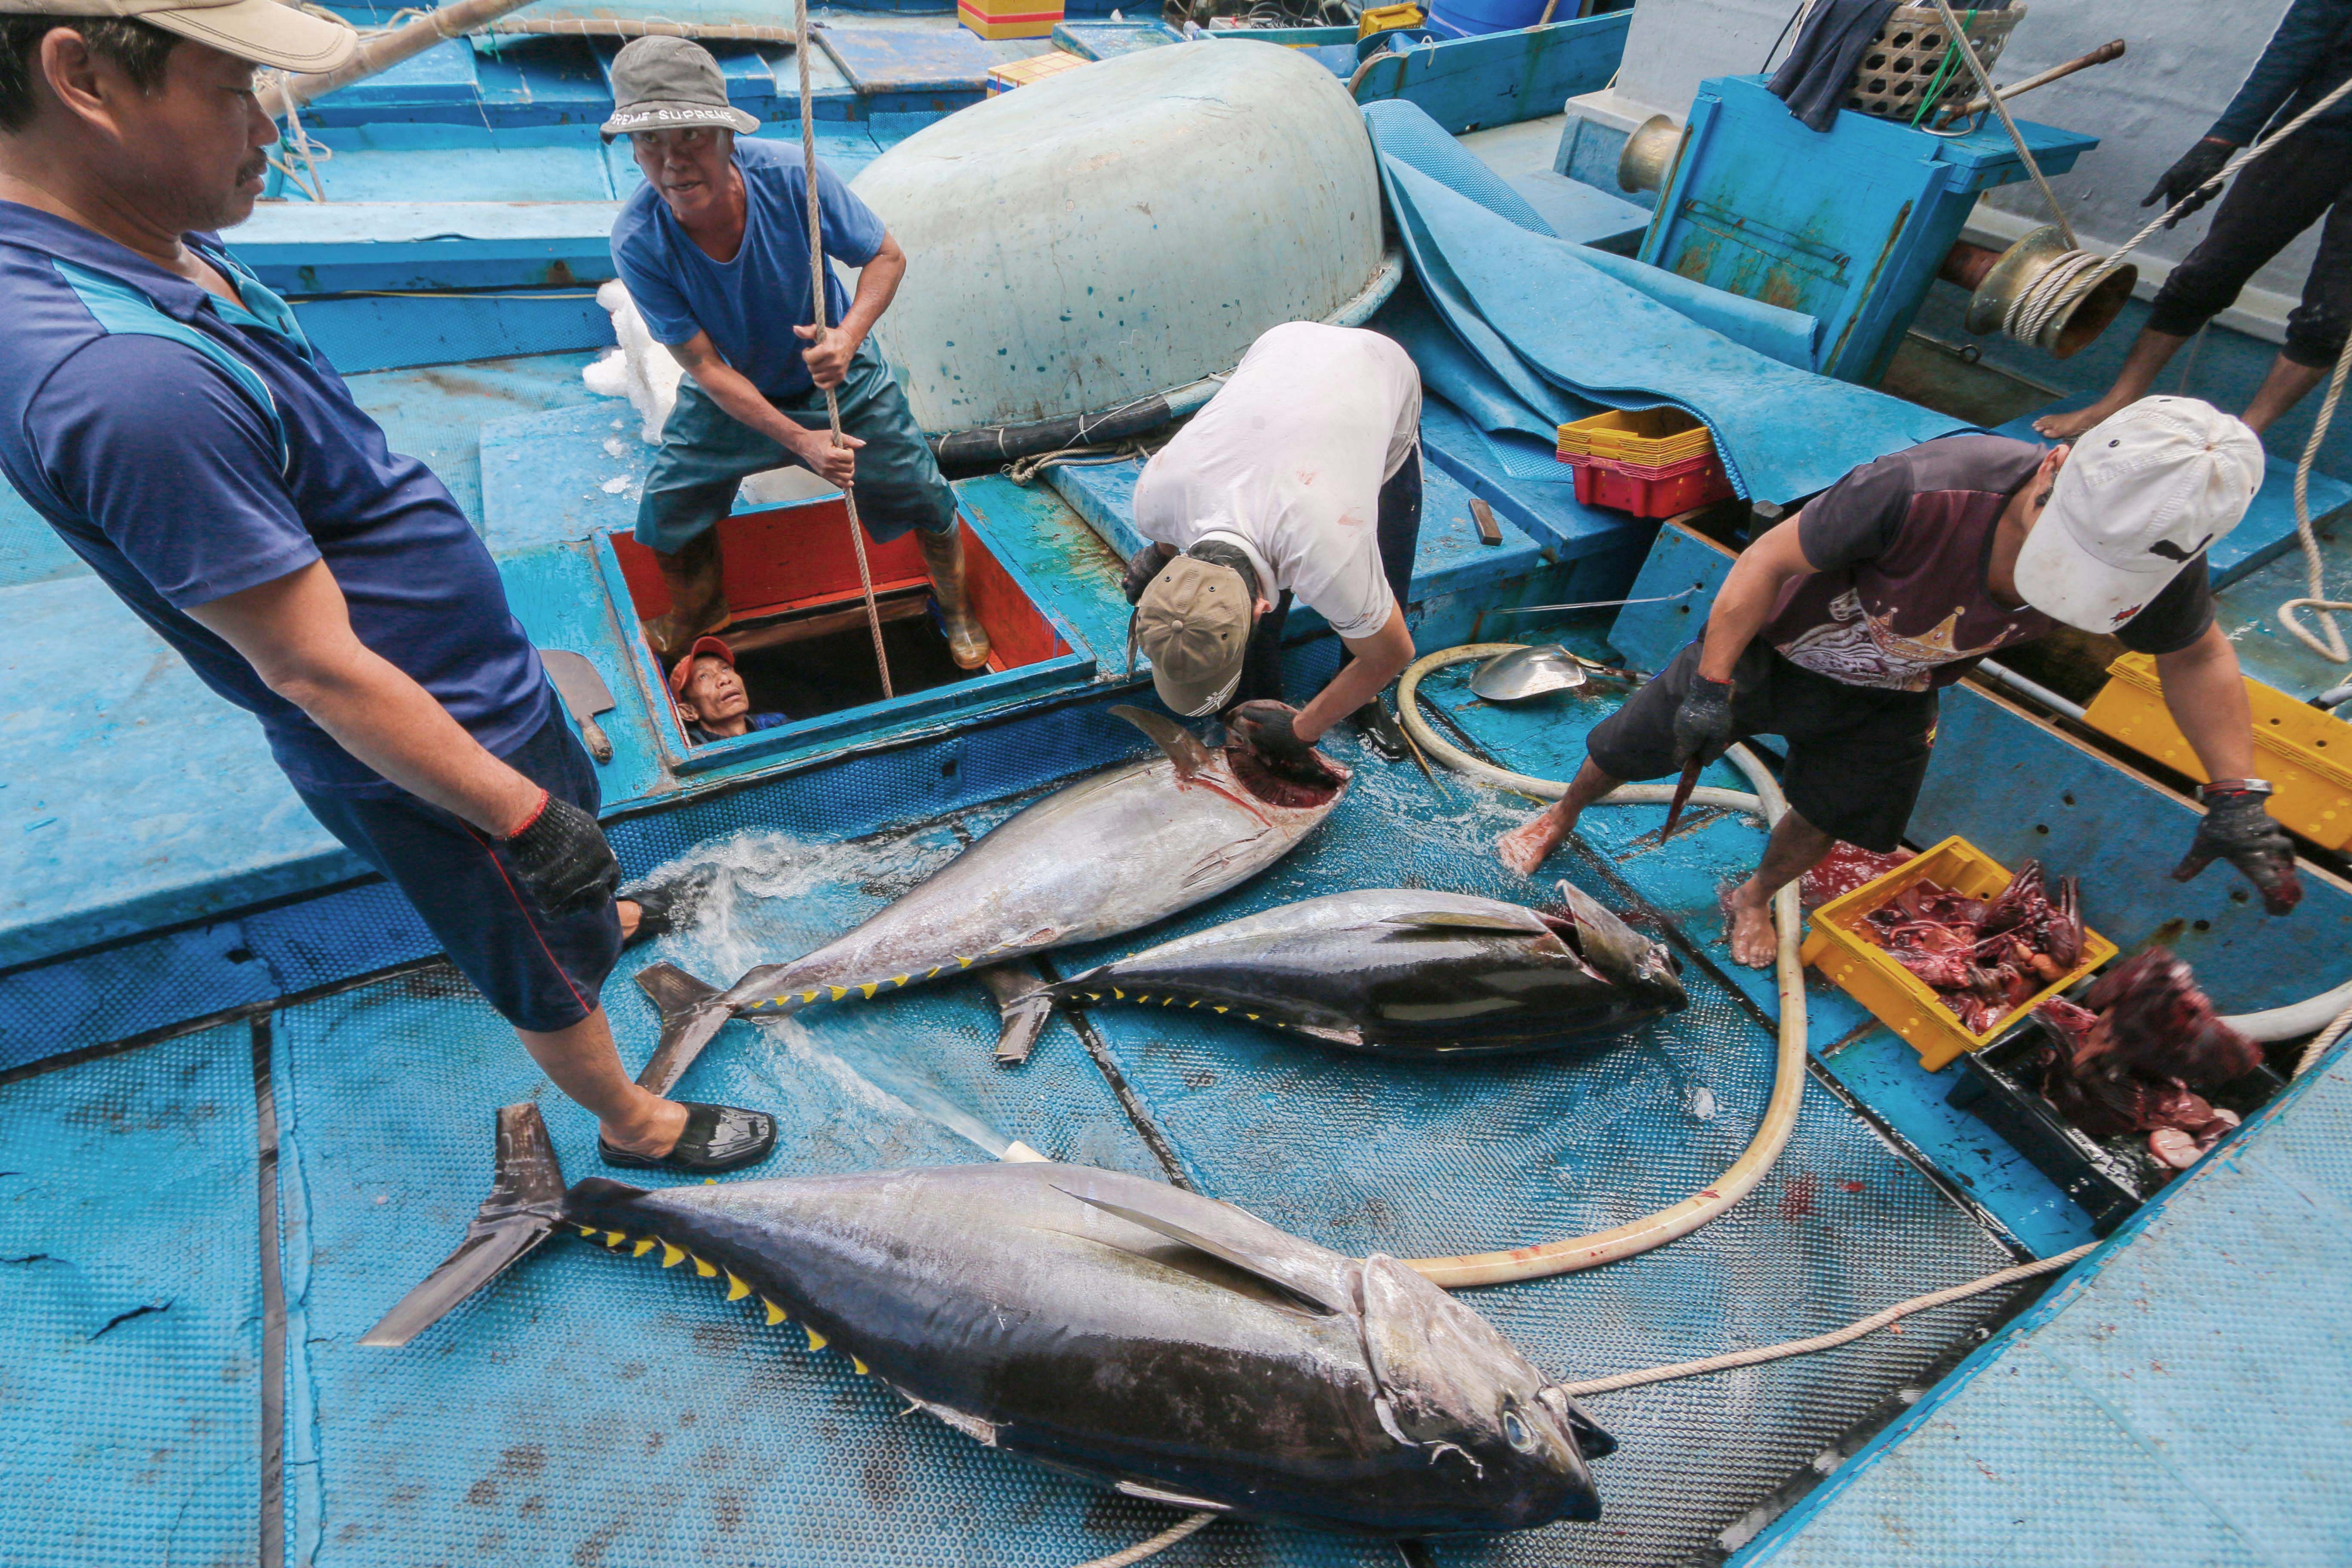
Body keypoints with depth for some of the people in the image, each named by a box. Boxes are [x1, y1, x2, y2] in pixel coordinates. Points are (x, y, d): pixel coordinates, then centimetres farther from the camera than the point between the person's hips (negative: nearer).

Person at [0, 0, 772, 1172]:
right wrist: (527, 820, -23)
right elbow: (318, 673, -30)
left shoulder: (157, 245, -1)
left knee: (568, 820, 34)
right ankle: (632, 1125, 38)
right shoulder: (121, 376, -33)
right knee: (550, 974, 13)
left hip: (484, 681, 9)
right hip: (423, 755, -9)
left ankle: (597, 922, 64)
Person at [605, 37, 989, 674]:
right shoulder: (638, 241, -26)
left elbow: (887, 256, -17)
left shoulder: (789, 176, -29)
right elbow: (707, 368, -22)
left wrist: (848, 337, -36)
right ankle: (699, 612, 36)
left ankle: (955, 605, 33)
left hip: (839, 379, 0)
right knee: (667, 509, 1)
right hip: (729, 395, 1)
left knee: (926, 500, 1)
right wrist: (800, 441, -31)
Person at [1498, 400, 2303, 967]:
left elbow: (2198, 656, -4)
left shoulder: (2156, 563, -26)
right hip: (1772, 648, -4)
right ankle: (1560, 818, 41)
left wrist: (2237, 796, -8)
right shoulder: (1921, 493, -45)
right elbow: (1771, 558, -30)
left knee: (1827, 820, 15)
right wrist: (1712, 682, -28)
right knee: (1632, 747, 8)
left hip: (1889, 697, 4)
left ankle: (1756, 896, 49)